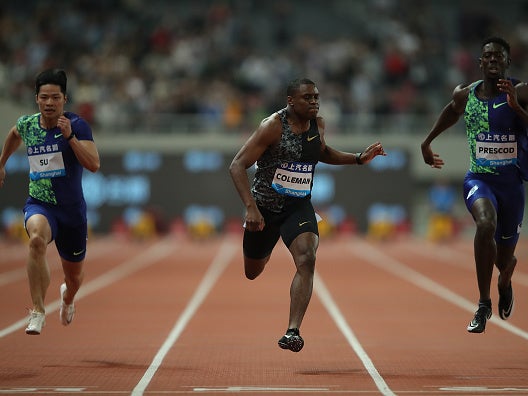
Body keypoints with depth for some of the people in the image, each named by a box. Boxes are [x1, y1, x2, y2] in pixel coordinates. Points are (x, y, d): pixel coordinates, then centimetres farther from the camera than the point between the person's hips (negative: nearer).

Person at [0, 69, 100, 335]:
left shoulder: (77, 125, -12)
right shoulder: (27, 124, 0)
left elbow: (94, 165, -25)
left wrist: (69, 136, -32)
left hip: (72, 209, 0)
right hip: (39, 205, 0)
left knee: (74, 278, 14)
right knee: (37, 238, -37)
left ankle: (67, 296, 54)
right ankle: (37, 311, -33)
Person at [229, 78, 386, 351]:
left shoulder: (318, 125, -2)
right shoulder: (273, 126, -20)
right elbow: (237, 166, -23)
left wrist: (358, 159, 8)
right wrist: (250, 207, -33)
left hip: (298, 206, 3)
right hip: (264, 207, -2)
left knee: (307, 260, -25)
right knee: (253, 273, 17)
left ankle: (293, 331, -26)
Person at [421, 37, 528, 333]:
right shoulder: (465, 95, 0)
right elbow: (452, 112, 24)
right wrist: (428, 142, 31)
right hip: (478, 178, 0)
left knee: (504, 259, 11)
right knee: (485, 224, -33)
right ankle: (484, 305, -23)